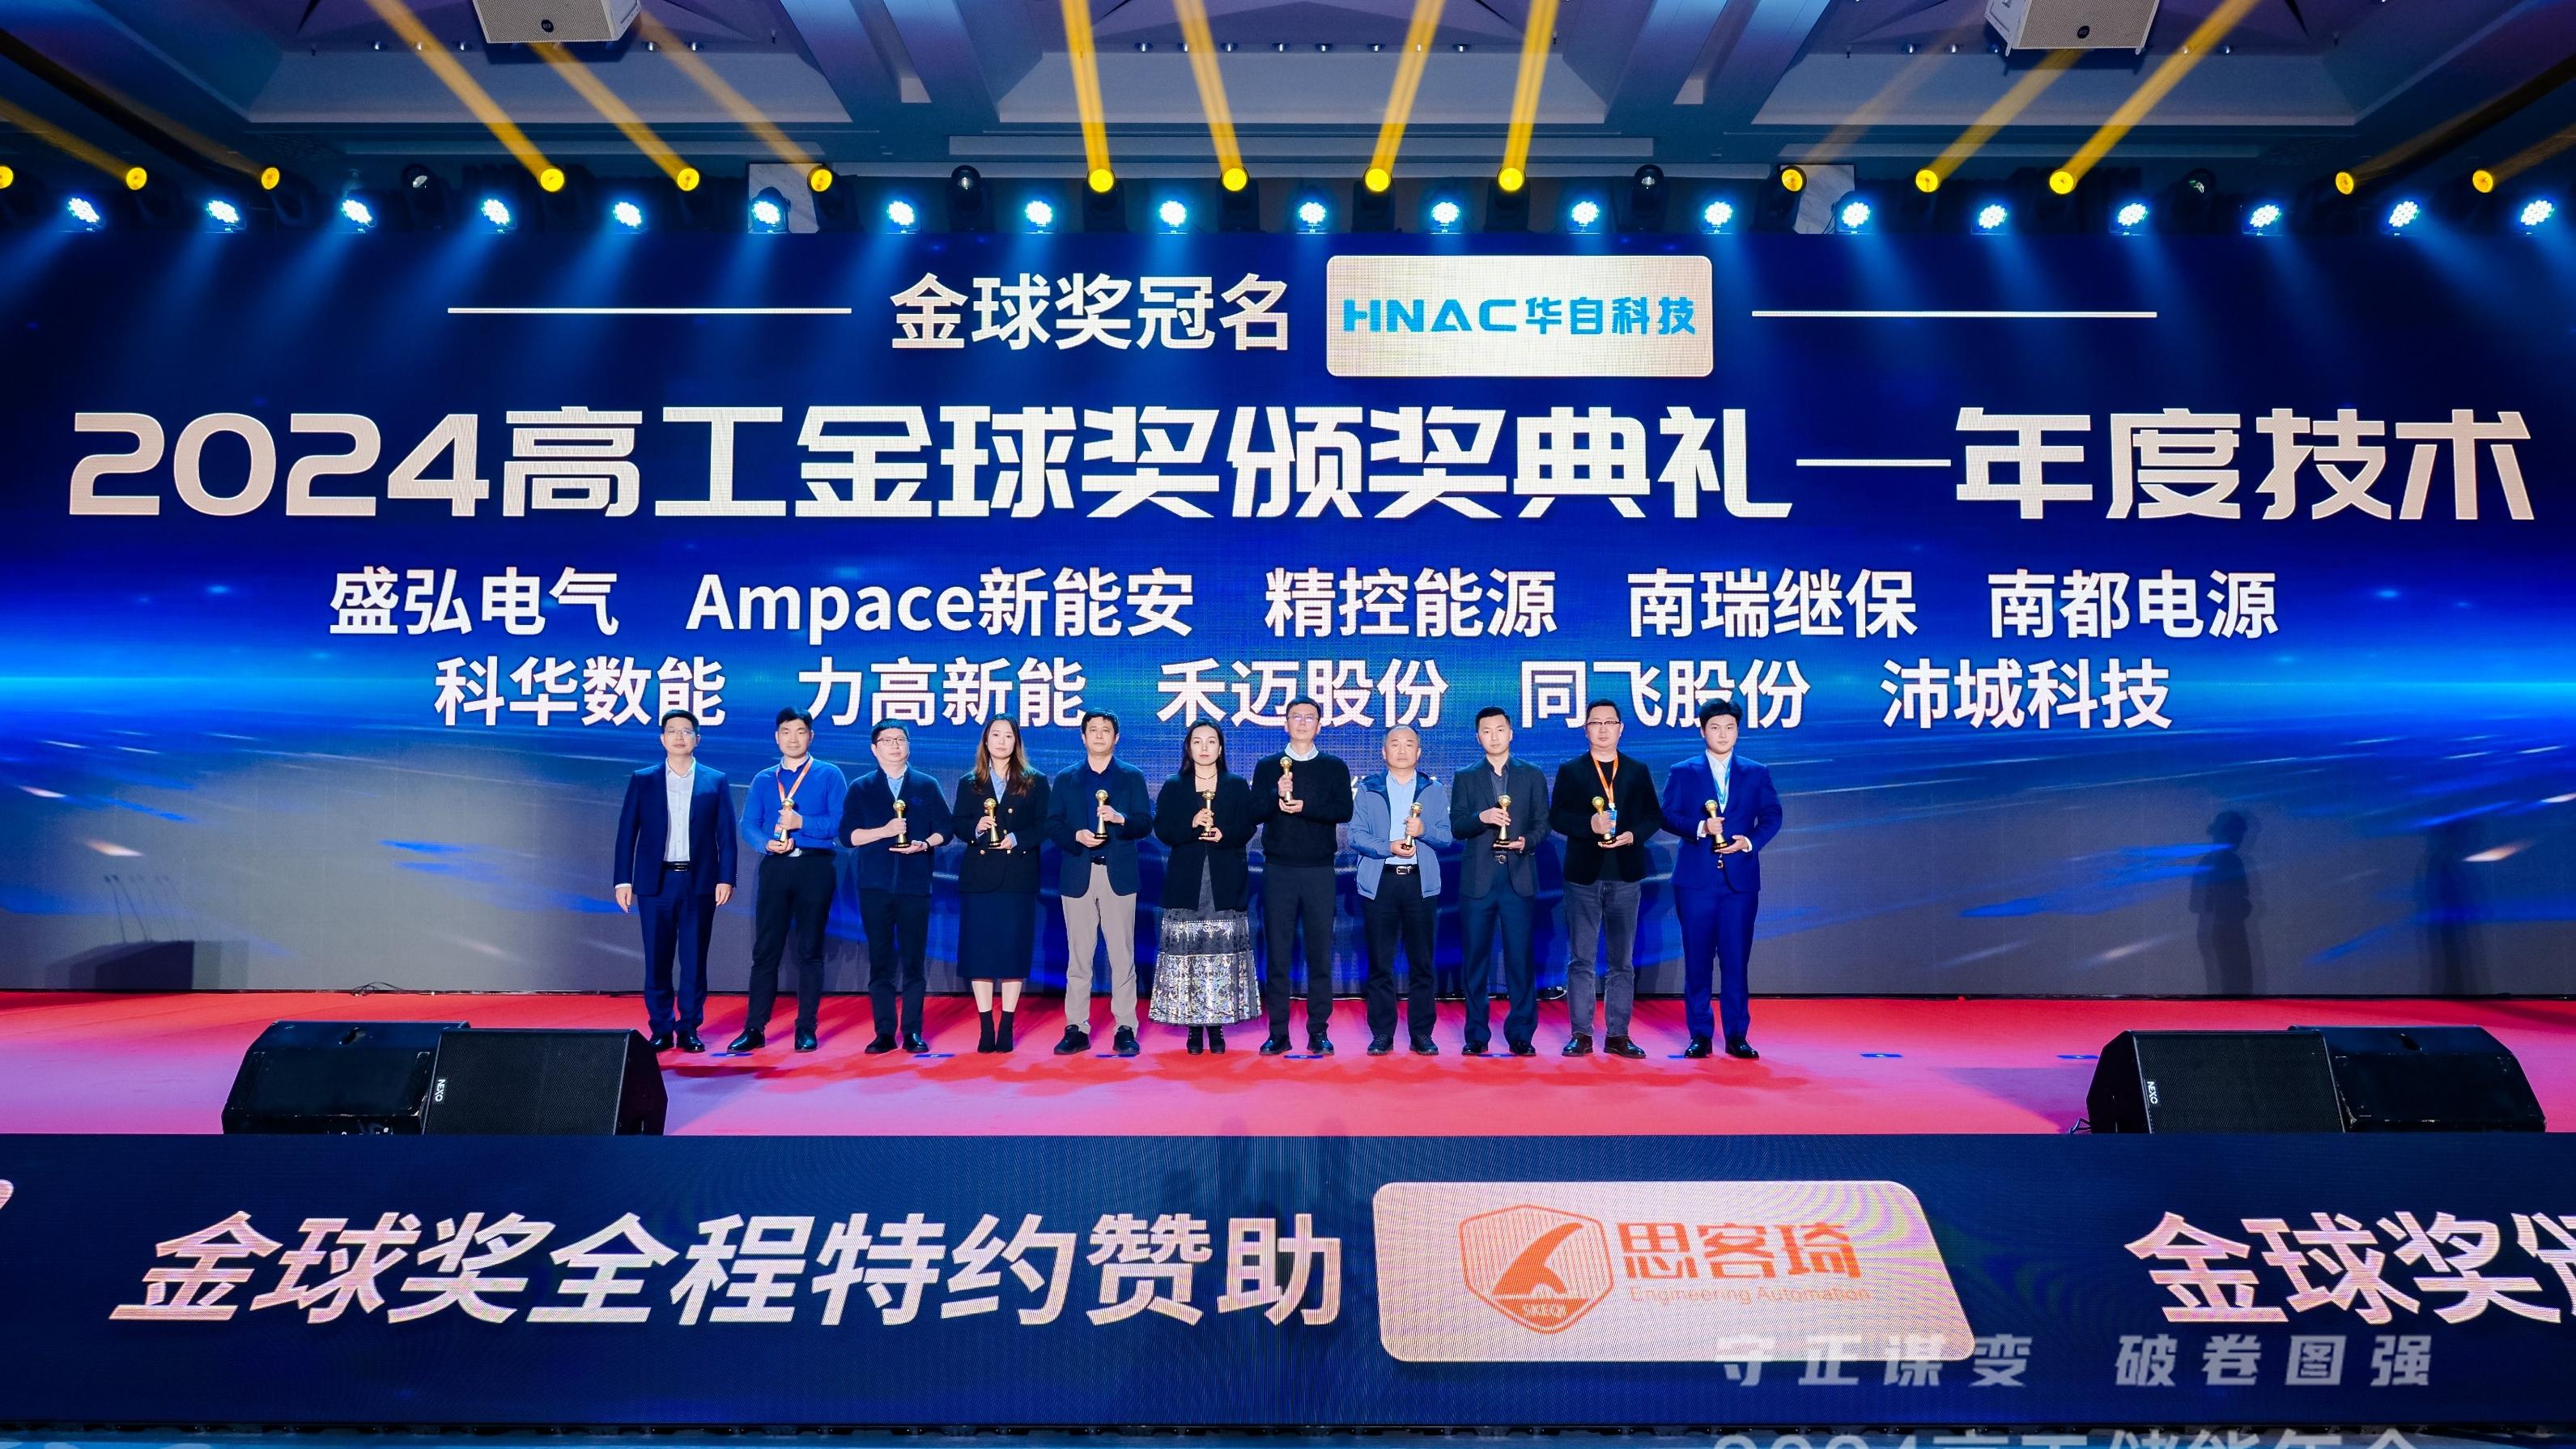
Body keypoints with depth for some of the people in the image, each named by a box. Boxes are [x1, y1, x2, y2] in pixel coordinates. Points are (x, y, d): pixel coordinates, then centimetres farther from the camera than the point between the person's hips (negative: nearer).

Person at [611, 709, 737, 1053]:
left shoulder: (716, 781, 6)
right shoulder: (642, 780, 7)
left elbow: (726, 835, 3)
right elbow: (626, 833, 5)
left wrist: (726, 878, -5)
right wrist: (623, 880, -2)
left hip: (700, 882, 0)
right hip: (656, 881, 1)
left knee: (694, 960, 3)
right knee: (657, 960, 4)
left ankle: (689, 1029, 13)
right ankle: (661, 1030, 13)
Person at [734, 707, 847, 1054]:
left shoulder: (829, 774, 4)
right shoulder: (763, 780, 14)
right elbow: (748, 825, 7)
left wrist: (801, 823, -16)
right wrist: (767, 842, -13)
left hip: (814, 867, -2)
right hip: (775, 868, 3)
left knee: (810, 950, 3)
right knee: (765, 949, 2)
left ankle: (807, 1029, 9)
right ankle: (754, 1028, 8)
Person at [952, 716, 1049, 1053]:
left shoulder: (1035, 783, 7)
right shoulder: (969, 784, 12)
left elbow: (1042, 826, 1)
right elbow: (958, 826, 6)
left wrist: (1016, 839, -14)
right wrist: (976, 827, -14)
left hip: (1018, 877, -1)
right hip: (979, 876, 1)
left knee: (1013, 948, -1)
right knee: (979, 948, 0)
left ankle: (1006, 1026, 7)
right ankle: (985, 1027, 7)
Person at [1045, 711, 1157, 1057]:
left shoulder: (1133, 777, 9)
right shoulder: (1065, 779, 13)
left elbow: (1146, 823, 1)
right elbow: (1052, 824, 6)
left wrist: (1121, 819, -19)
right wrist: (1076, 836, -13)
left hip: (1118, 875, -1)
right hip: (1077, 876, 1)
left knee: (1122, 955, 0)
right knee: (1078, 956, 5)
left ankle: (1126, 1029, 5)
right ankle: (1076, 1029, 11)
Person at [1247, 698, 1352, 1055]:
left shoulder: (1335, 768, 9)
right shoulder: (1268, 767, 10)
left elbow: (1344, 811, -4)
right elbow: (1255, 812, -1)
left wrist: (1304, 806, -16)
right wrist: (1277, 795, -20)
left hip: (1319, 870, 0)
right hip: (1278, 869, 0)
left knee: (1320, 952, 2)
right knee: (1277, 953, 2)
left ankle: (1318, 1031, 10)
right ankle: (1278, 1032, 9)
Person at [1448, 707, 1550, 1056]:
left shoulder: (1533, 776, 11)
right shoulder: (1465, 780, 11)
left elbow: (1542, 822, 7)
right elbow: (1456, 827, 1)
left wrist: (1526, 842, -13)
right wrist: (1482, 817, -18)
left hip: (1519, 879, -1)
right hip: (1477, 880, 1)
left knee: (1520, 958, -1)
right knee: (1476, 959, 4)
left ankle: (1520, 1034, 9)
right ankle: (1477, 1034, 13)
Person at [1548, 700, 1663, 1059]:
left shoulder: (1638, 771, 10)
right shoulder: (1570, 771, 6)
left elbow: (1654, 816, 7)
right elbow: (1557, 817, -1)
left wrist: (1633, 834, -12)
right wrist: (1590, 824, -17)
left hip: (1625, 874, 1)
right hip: (1583, 874, -1)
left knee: (1622, 959, 6)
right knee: (1581, 958, 1)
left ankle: (1618, 1035, 12)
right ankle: (1581, 1034, 7)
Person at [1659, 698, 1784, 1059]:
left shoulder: (1757, 773, 12)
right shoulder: (1683, 772, 8)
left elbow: (1772, 816, 5)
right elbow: (1668, 816, 0)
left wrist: (1750, 841, -13)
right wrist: (1700, 828, -17)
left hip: (1741, 878, 1)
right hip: (1696, 878, -1)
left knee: (1736, 959, 1)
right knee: (1697, 959, 2)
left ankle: (1737, 1035, 10)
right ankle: (1699, 1035, 10)